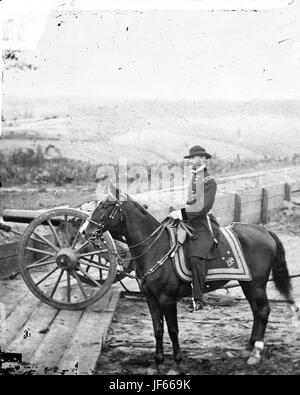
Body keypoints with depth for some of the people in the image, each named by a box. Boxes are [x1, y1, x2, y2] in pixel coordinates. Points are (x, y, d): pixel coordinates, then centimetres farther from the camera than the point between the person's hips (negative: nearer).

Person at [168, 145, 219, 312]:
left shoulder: (209, 181, -8)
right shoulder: (194, 179, 17)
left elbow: (202, 207, -18)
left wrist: (182, 213, -23)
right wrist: (180, 213, 11)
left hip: (204, 225, -9)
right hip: (191, 223, 9)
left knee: (196, 258, -23)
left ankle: (198, 300, -17)